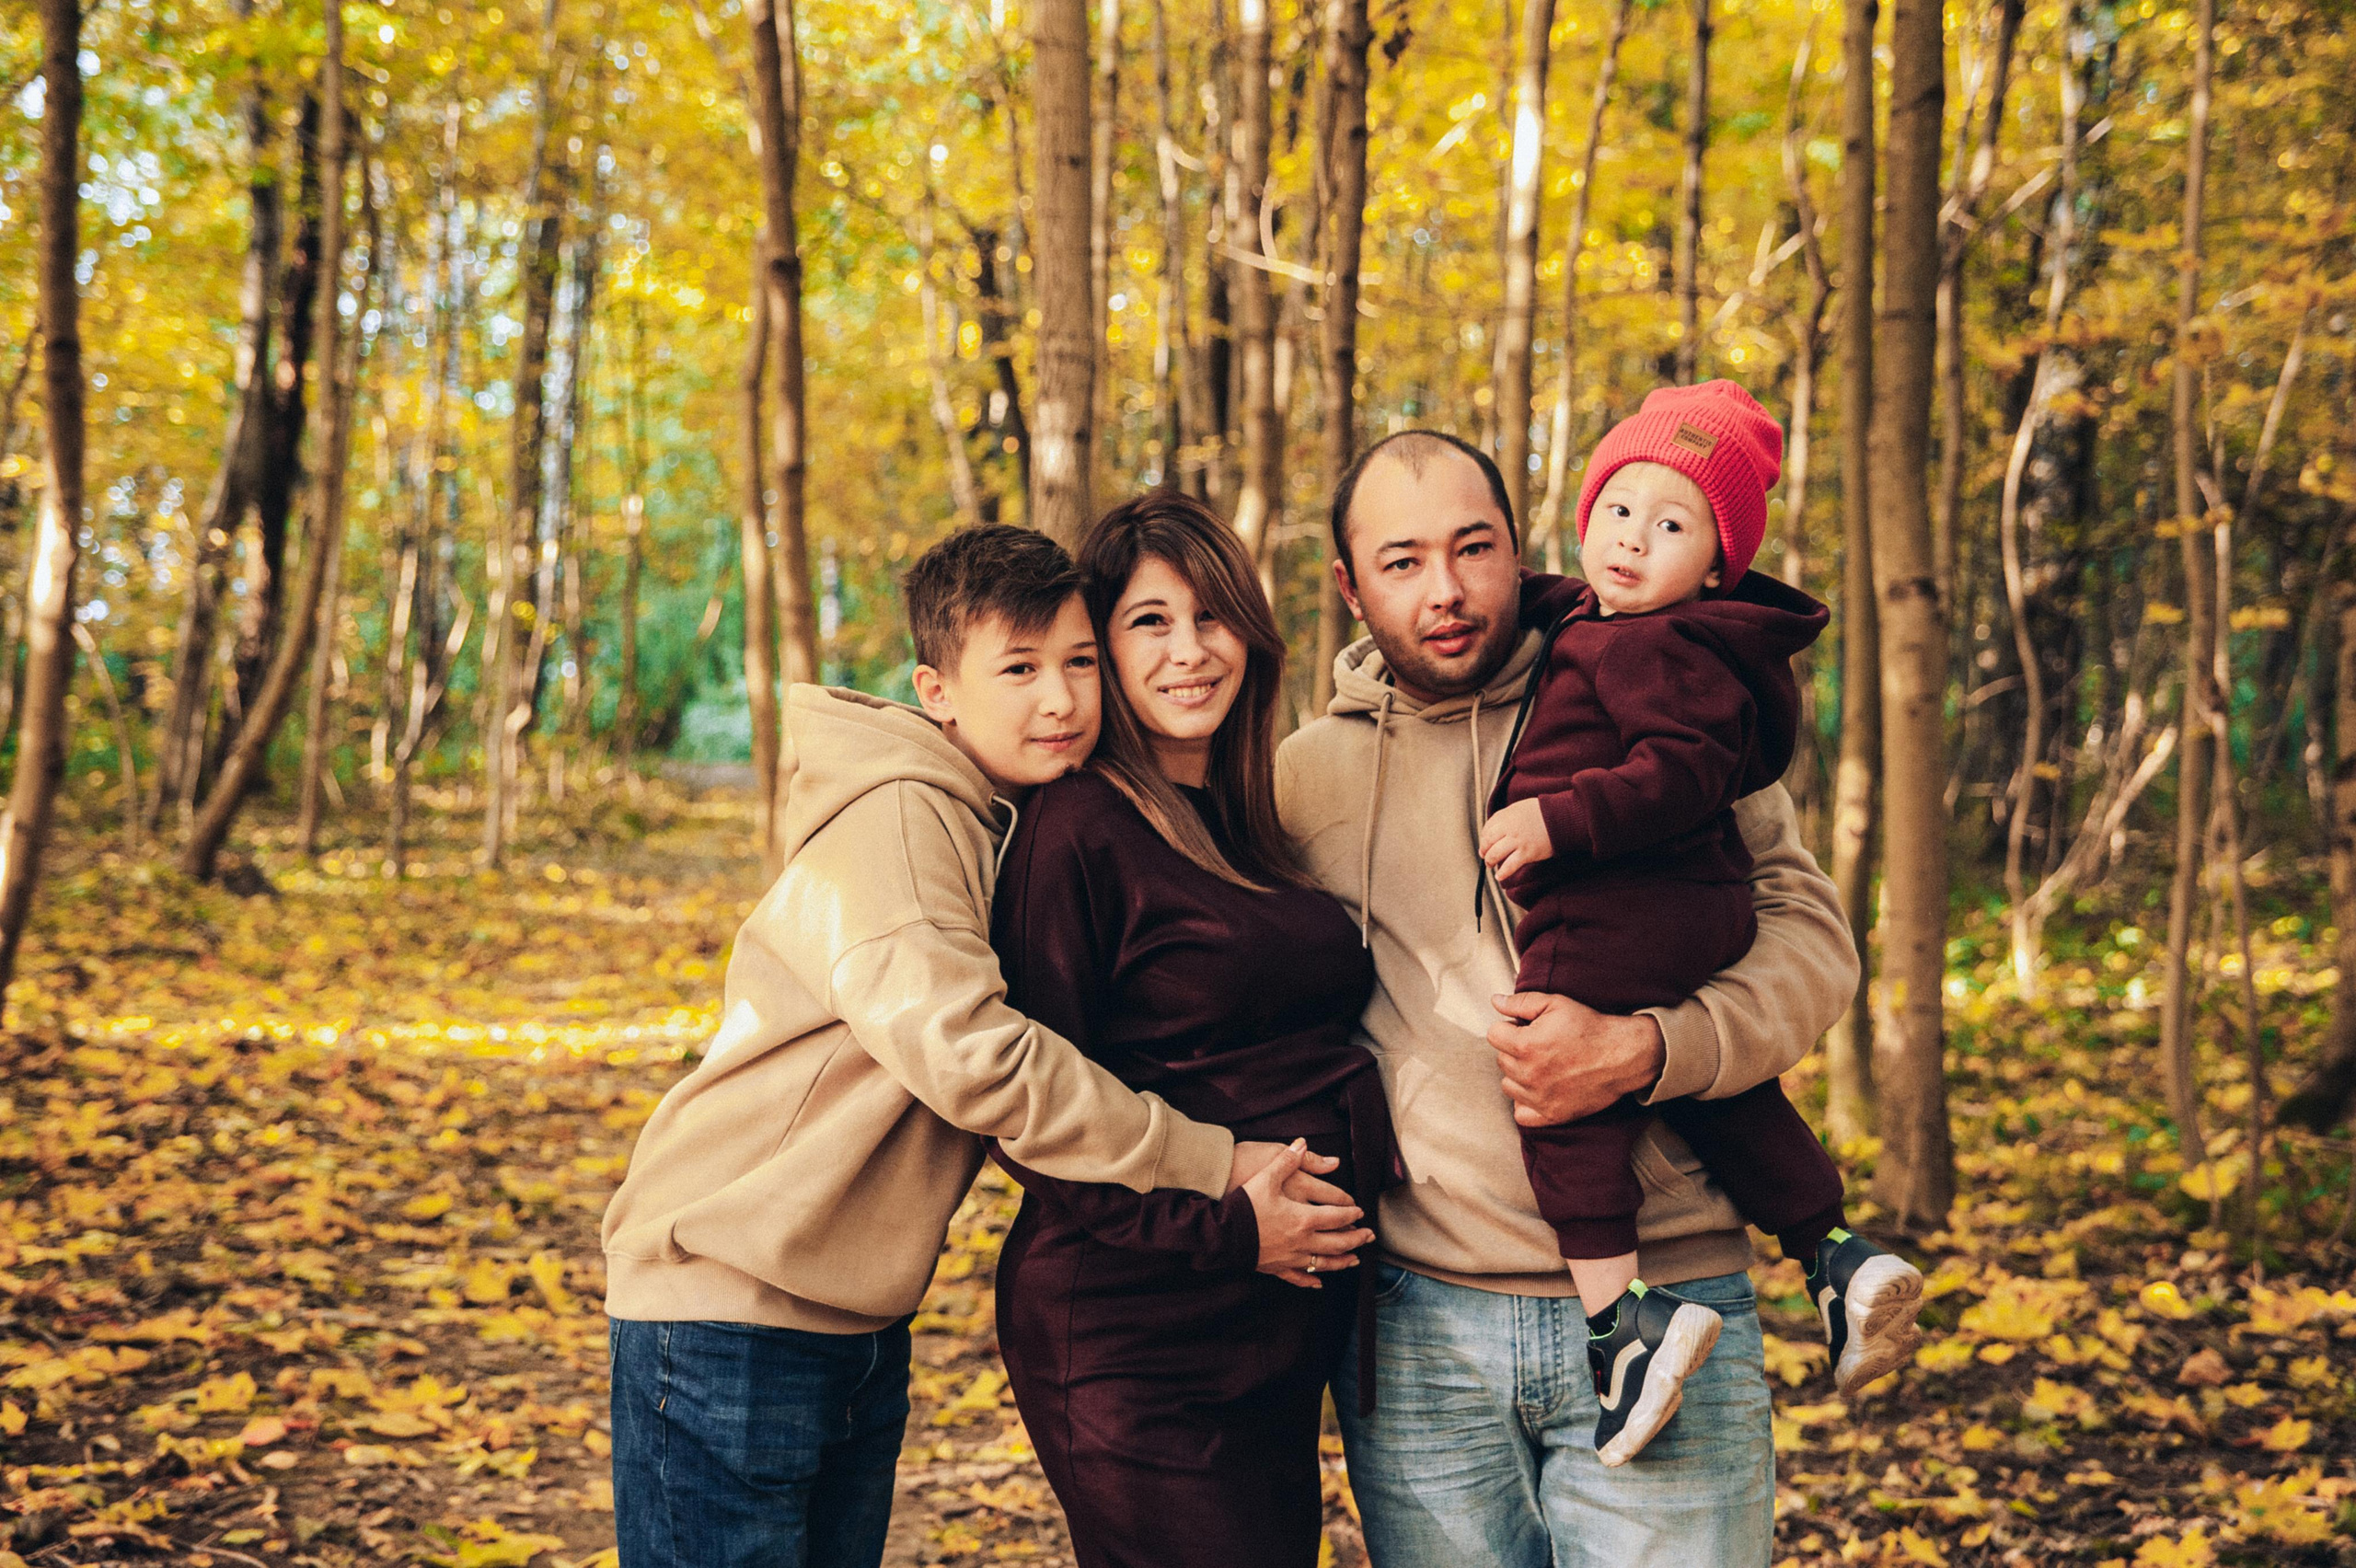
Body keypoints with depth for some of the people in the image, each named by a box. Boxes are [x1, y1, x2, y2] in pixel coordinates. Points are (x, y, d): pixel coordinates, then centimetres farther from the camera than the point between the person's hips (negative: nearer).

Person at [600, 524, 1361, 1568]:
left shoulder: (1022, 830, 10)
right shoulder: (893, 818, -18)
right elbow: (967, 1057, -28)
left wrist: (1224, 1206, -7)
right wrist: (1216, 1167, -22)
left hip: (862, 1325, 8)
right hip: (729, 1303, -8)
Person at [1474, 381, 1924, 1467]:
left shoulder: (1666, 650, -13)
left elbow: (1683, 771, -23)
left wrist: (1560, 820, -24)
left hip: (1607, 923, -11)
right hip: (1702, 915, 11)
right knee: (1721, 1095, 21)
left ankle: (1622, 1311, -16)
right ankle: (1837, 1257, 23)